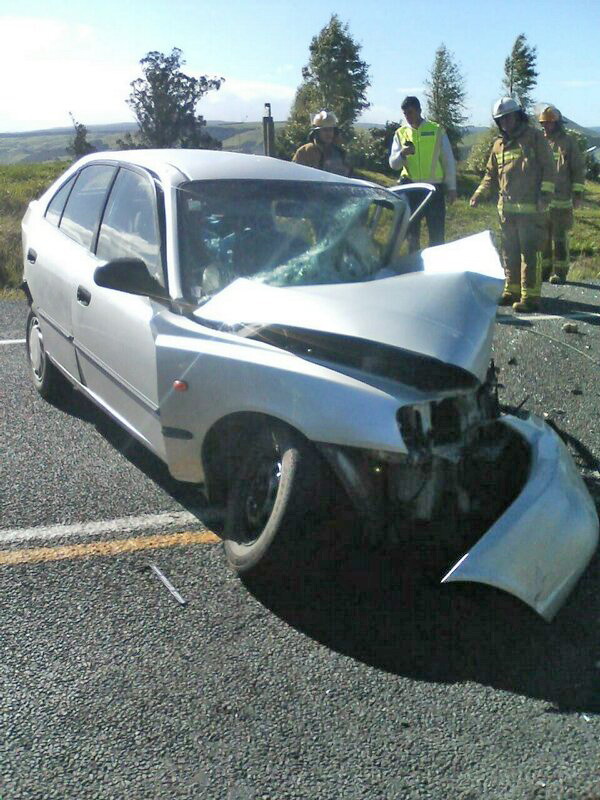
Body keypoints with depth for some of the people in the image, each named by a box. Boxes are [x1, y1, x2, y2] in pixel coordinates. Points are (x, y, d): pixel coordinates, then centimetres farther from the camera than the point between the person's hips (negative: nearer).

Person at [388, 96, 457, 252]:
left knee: (437, 234, 3)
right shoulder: (400, 133, 5)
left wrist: (451, 187, 2)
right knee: (412, 233, 12)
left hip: (434, 188, -2)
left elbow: (448, 161, 3)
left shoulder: (437, 130, 0)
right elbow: (393, 164, -1)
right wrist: (402, 154, -21)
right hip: (410, 188, 2)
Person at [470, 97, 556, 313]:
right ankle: (512, 291, 21)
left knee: (530, 252, -8)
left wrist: (545, 194, -12)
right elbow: (491, 174, 23)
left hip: (531, 208, -6)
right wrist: (479, 193, 9)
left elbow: (548, 168, -3)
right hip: (506, 207, 6)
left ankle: (530, 297, -7)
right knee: (509, 252, 11)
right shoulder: (499, 144, 15)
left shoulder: (534, 136, 0)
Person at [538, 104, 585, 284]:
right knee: (543, 237, 7)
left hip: (561, 200, -4)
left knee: (560, 237, -3)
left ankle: (560, 272, 3)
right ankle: (545, 269, 16)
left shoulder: (569, 142, 0)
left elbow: (579, 169, 0)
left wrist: (578, 194, -6)